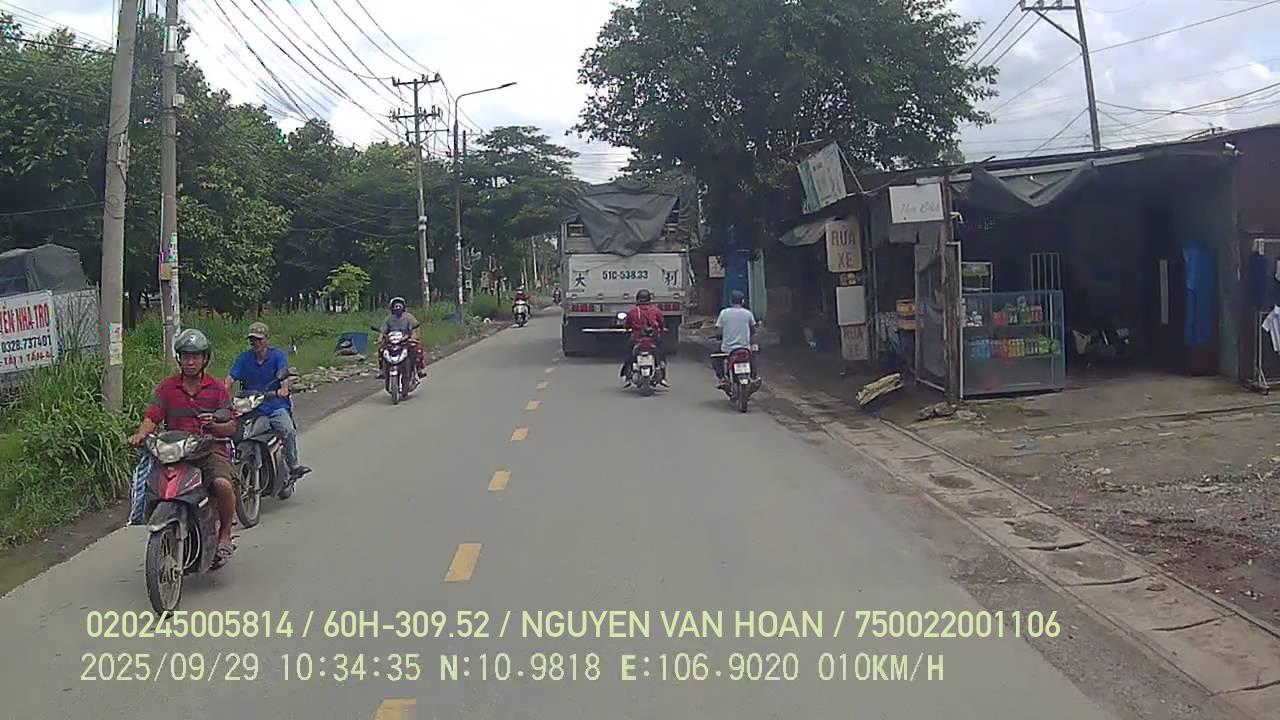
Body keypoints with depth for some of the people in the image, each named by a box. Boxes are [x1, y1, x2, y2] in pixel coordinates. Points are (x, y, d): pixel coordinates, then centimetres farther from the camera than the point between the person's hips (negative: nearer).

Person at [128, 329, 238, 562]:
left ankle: (225, 533, -7)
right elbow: (152, 417, 0)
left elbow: (231, 427, 4)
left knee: (222, 484, -31)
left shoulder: (217, 388, 8)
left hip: (211, 450, -2)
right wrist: (141, 433, -21)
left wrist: (214, 426, -17)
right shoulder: (167, 387, 12)